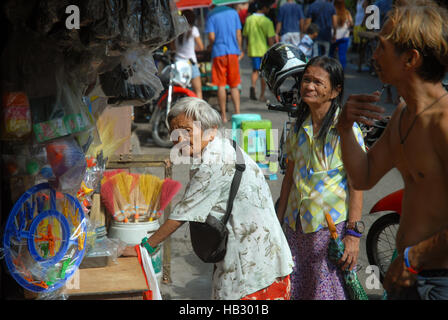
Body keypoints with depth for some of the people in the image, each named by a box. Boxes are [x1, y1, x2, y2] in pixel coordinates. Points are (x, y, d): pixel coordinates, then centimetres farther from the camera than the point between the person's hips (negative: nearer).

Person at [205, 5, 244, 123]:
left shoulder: (211, 15, -2)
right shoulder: (233, 12, 7)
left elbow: (212, 37, -10)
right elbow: (238, 34, 6)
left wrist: (210, 45, 11)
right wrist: (240, 51, 14)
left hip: (219, 52, -3)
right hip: (233, 51, 3)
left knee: (221, 85, 1)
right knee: (234, 85, 10)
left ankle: (223, 116, 1)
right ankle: (237, 113, 3)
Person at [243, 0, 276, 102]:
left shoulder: (249, 19, 0)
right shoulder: (267, 21, -14)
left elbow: (245, 35, 8)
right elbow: (270, 39, -15)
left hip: (253, 50, 3)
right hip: (264, 50, -3)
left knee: (255, 70, 14)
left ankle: (253, 86, -15)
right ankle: (262, 95, 14)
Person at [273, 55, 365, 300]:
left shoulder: (346, 128, -10)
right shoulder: (299, 127, 7)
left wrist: (353, 233, -16)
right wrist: (279, 222, 14)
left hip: (333, 226, -5)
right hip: (296, 226, 6)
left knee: (328, 291, -2)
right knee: (294, 290, 10)